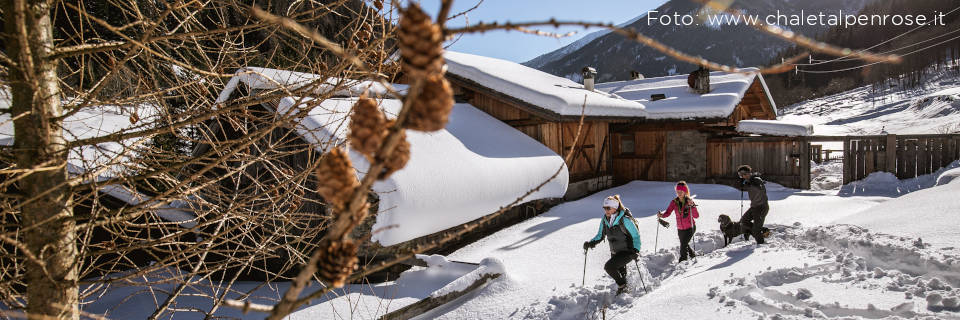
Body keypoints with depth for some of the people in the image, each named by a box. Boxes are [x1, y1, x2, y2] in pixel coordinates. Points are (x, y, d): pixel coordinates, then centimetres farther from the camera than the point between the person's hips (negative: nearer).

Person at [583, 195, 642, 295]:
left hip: (627, 251, -7)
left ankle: (622, 285, 1)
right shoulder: (604, 220, -3)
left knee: (609, 266, -21)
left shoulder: (625, 220, -21)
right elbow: (600, 235, 9)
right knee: (620, 273, 16)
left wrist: (636, 250, -29)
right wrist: (591, 243, -8)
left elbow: (636, 236, -15)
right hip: (615, 252, 7)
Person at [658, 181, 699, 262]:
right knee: (685, 245, 21)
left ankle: (683, 261, -6)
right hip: (680, 229, 5)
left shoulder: (689, 201, -14)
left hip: (690, 228, -5)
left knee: (683, 245, -18)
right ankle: (694, 256, 47)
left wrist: (692, 206, -33)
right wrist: (661, 215, -30)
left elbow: (696, 216, -20)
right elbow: (667, 213, -9)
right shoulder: (674, 202, -3)